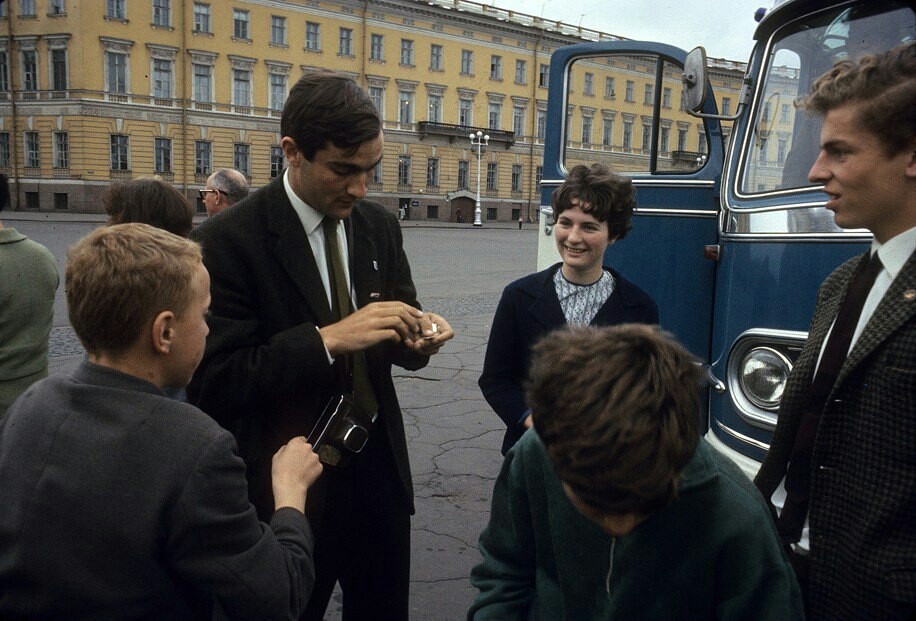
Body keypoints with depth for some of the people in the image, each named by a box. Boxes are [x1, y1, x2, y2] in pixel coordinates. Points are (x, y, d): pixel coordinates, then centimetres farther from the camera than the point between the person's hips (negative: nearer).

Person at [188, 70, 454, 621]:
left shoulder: (381, 226, 2)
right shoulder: (227, 241, -15)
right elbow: (213, 384, -20)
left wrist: (417, 337, -13)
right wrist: (327, 339, -30)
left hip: (380, 473, 5)